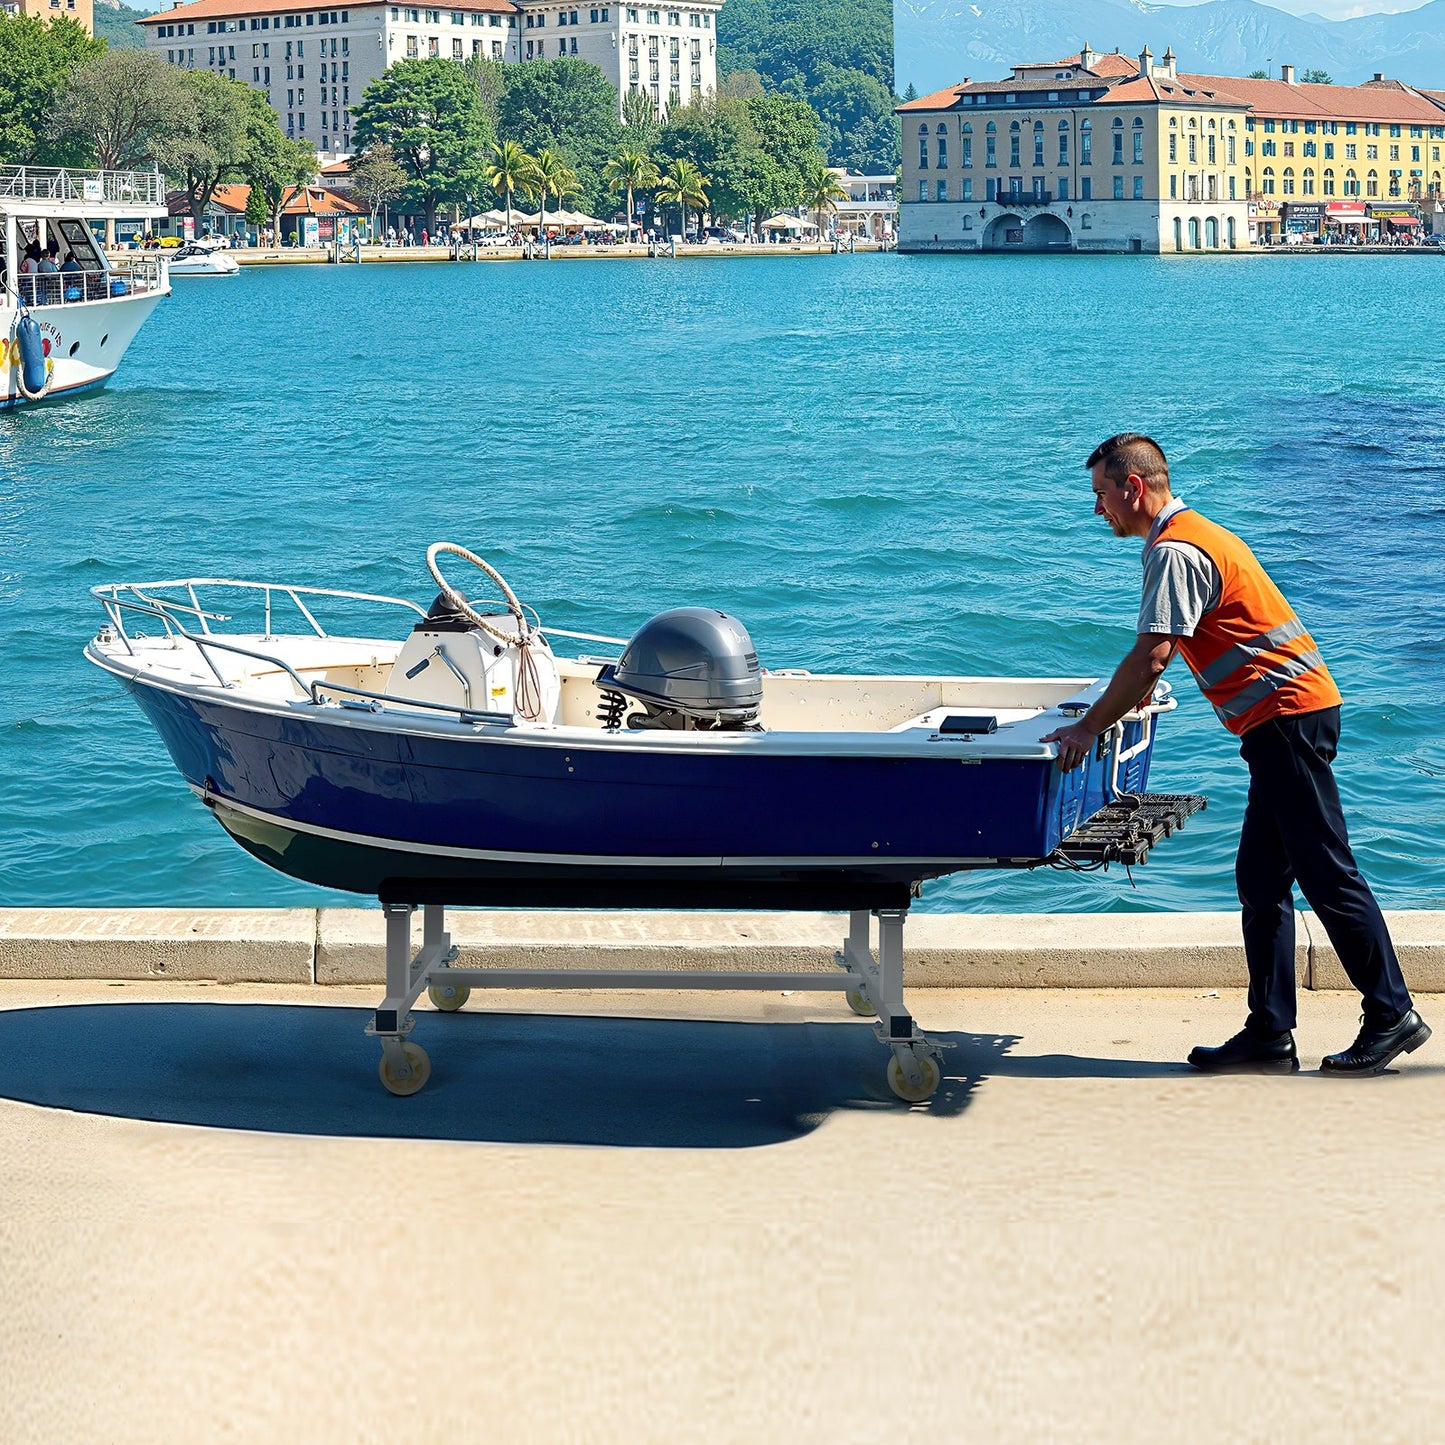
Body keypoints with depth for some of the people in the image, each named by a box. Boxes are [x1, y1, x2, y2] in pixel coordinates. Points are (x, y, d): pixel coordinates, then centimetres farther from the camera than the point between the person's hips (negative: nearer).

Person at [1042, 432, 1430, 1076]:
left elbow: (1150, 659, -20)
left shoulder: (1176, 552, -13)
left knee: (1327, 875, -7)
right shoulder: (1191, 536, 19)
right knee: (1261, 879, 9)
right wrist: (1110, 710, 28)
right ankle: (1269, 1035, 10)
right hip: (1288, 717, 11)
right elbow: (1158, 656, 28)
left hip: (1287, 718, -11)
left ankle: (1393, 1016, -2)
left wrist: (1090, 727, -13)